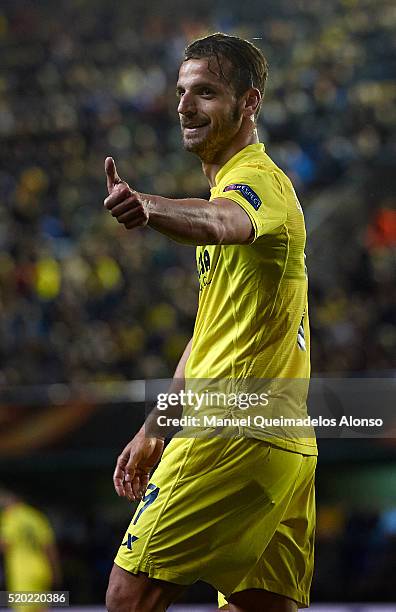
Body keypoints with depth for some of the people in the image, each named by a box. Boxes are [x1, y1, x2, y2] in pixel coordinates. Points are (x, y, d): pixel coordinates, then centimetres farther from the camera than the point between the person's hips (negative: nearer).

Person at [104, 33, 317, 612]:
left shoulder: (257, 179, -10)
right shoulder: (237, 186, 22)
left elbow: (217, 223, -38)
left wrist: (148, 207, -59)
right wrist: (155, 431, 31)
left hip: (234, 435, -10)